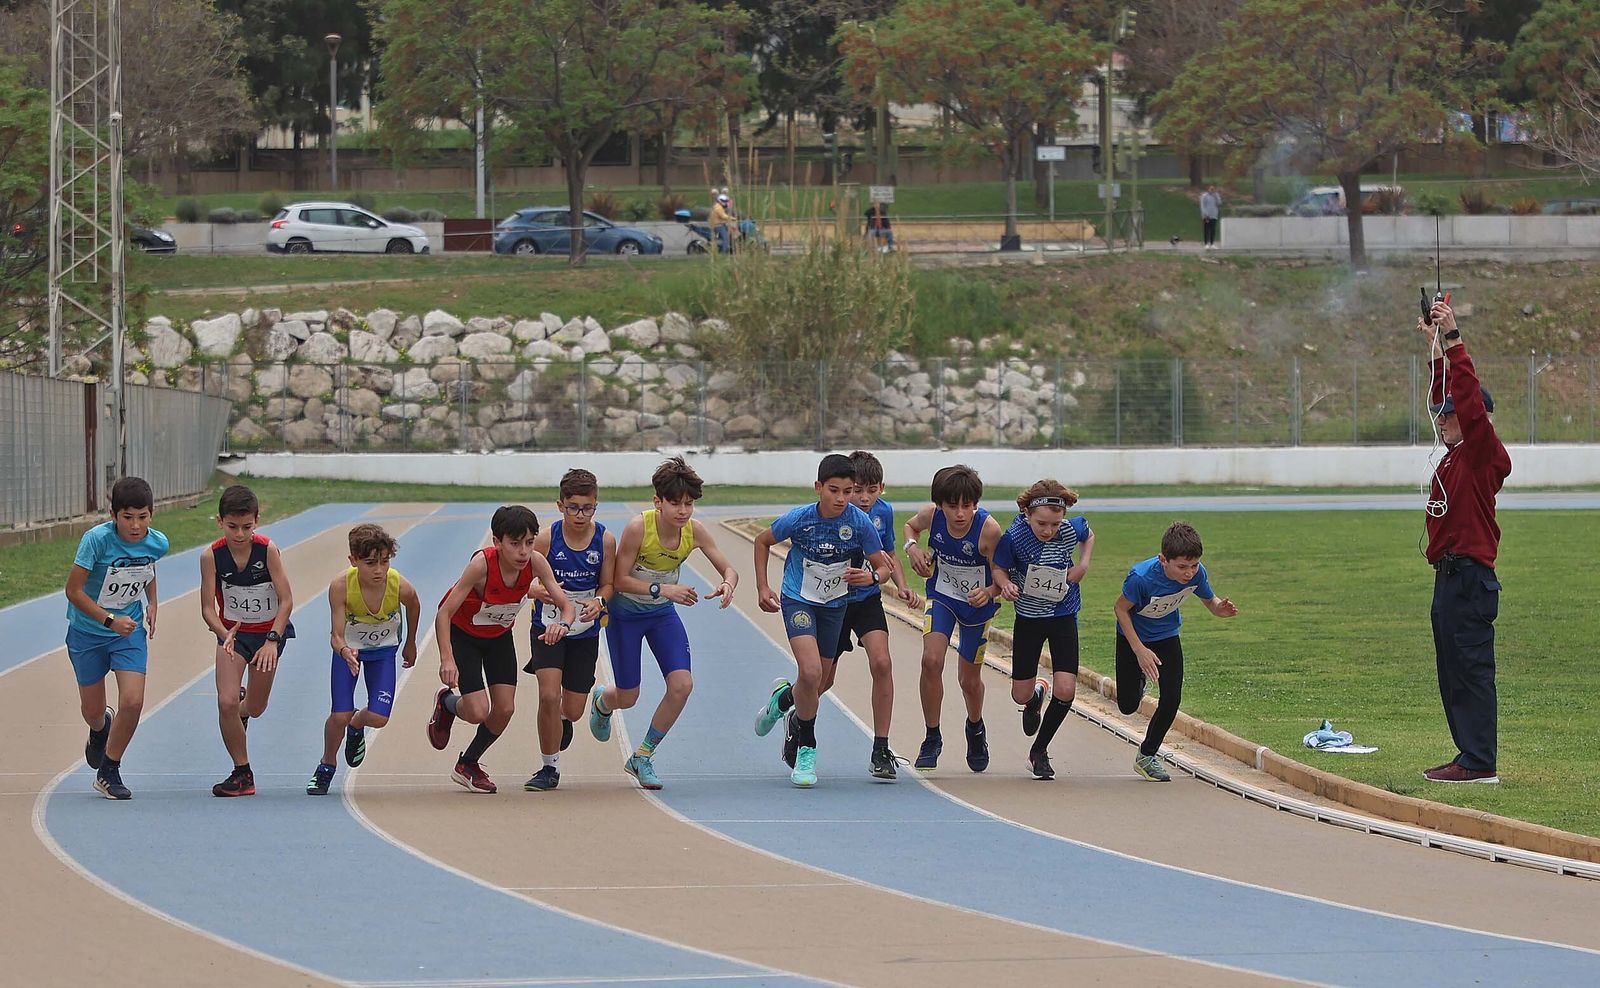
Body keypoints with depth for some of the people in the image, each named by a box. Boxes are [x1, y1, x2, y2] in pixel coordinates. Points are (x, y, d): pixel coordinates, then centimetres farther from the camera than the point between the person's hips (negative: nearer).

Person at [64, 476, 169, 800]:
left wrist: (151, 604, 7)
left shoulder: (157, 543, -12)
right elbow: (73, 590, -22)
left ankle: (109, 771, 6)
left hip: (130, 630, 2)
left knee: (133, 702, -14)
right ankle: (100, 729, 50)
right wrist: (110, 620, -27)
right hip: (87, 631, -2)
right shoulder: (96, 539, -27)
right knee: (93, 709, 10)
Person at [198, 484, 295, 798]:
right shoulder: (212, 557, -18)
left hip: (269, 632, 0)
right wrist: (225, 635, -35)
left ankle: (241, 707, 51)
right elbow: (208, 608, -16)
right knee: (226, 703, -16)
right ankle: (242, 774, 0)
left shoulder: (268, 550, -21)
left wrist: (272, 641, -28)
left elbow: (286, 600, -19)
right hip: (233, 632, 0)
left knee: (255, 708, 11)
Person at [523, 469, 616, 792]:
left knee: (573, 710, 5)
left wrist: (598, 602, -23)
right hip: (549, 626, -2)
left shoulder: (605, 540, -9)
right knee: (549, 696, -19)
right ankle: (550, 768, -2)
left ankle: (562, 721, 46)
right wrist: (538, 592, -31)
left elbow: (607, 584, -1)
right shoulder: (547, 538, -14)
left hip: (584, 631, 2)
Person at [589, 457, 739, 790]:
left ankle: (643, 757, 7)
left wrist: (727, 584, -33)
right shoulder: (638, 527, -29)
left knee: (682, 684, -14)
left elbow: (729, 569, -9)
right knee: (627, 698, 2)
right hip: (625, 613, -4)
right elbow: (620, 579, -23)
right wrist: (662, 589, -36)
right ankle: (601, 701, 45)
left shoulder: (694, 531, -17)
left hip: (663, 613, 4)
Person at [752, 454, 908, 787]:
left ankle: (783, 698, 48)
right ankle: (806, 750, -3)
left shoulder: (860, 521, -19)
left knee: (815, 685, 12)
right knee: (811, 673, -21)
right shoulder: (799, 518, -20)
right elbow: (763, 541, 0)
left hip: (836, 603, 3)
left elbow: (884, 566, -10)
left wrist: (872, 576, -33)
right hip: (799, 600, -3)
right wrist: (762, 588, -2)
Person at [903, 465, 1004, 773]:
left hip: (977, 604, -1)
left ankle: (975, 729, 46)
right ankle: (932, 739, -4)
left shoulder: (988, 529, -31)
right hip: (942, 596, 1)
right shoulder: (932, 516, -22)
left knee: (969, 680, 11)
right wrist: (912, 546, -16)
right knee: (931, 660, -21)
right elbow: (910, 526, 4)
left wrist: (989, 593, -41)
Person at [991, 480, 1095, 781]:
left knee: (1065, 691, -11)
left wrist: (1083, 565, -8)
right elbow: (999, 567, -8)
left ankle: (1039, 750, 14)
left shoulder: (1072, 529, -17)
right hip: (1029, 617, -1)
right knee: (1021, 695, 6)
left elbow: (1089, 536, 8)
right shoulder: (1014, 537, -24)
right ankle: (1035, 696, 47)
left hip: (1064, 616, 1)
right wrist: (1005, 584, -29)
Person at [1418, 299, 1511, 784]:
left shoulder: (1484, 453, -8)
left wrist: (1453, 341, -20)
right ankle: (1471, 756, 14)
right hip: (1449, 576, 10)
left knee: (1471, 668, -10)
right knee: (1453, 672, 11)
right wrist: (1437, 348, 24)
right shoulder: (1455, 454, 15)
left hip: (1470, 576, -10)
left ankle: (1480, 762, -10)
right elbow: (1445, 400, 27)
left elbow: (1470, 401, -20)